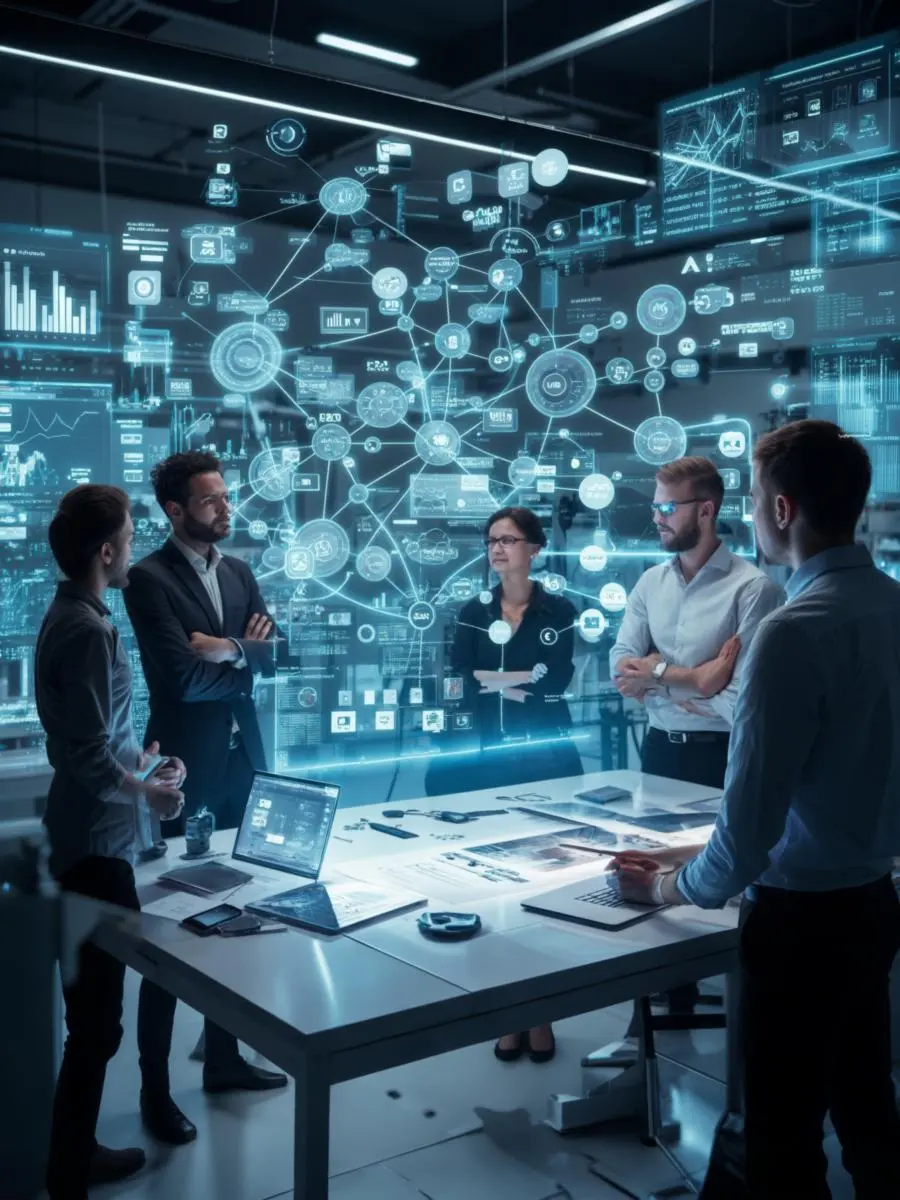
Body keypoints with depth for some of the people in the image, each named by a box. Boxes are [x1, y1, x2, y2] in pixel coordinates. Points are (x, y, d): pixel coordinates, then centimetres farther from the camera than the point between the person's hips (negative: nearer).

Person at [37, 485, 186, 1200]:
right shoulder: (89, 629, -21)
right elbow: (90, 754, -23)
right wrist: (146, 792, -8)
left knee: (93, 1005, 19)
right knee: (95, 1017, -1)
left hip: (90, 834, 10)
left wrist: (147, 760, 9)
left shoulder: (71, 616, 11)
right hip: (98, 839, -10)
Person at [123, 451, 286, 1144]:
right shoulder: (149, 578, -11)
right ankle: (156, 1089, 13)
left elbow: (269, 658, 4)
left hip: (243, 760, 7)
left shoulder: (239, 572, 11)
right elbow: (184, 677, -19)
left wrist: (230, 648, -13)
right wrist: (244, 658, -5)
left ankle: (223, 1057, 31)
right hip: (187, 767, -7)